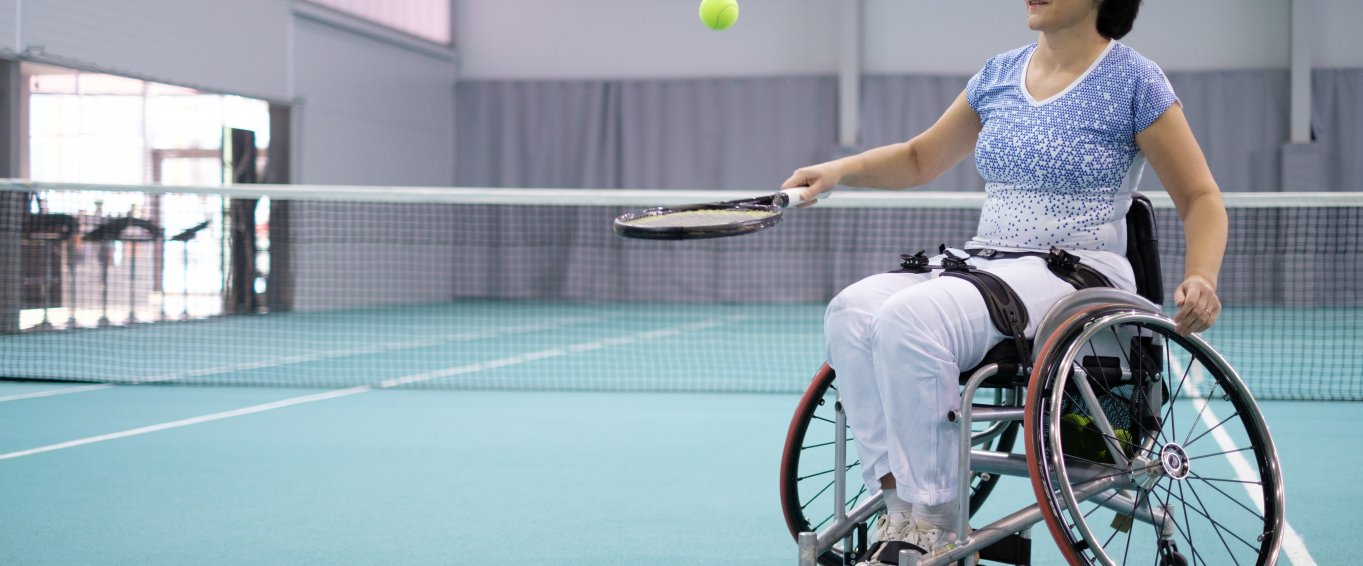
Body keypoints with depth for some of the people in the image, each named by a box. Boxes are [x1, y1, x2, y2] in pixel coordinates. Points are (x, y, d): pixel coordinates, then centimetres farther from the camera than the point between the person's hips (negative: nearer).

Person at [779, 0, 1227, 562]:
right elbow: (921, 158, 24)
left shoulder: (1134, 81, -3)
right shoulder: (999, 74, 14)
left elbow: (1201, 198, -1)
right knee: (851, 311, -22)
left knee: (909, 318, -32)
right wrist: (840, 169, 7)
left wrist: (1200, 278, -20)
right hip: (981, 260, 6)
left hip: (1075, 273, -6)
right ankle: (902, 509, -22)